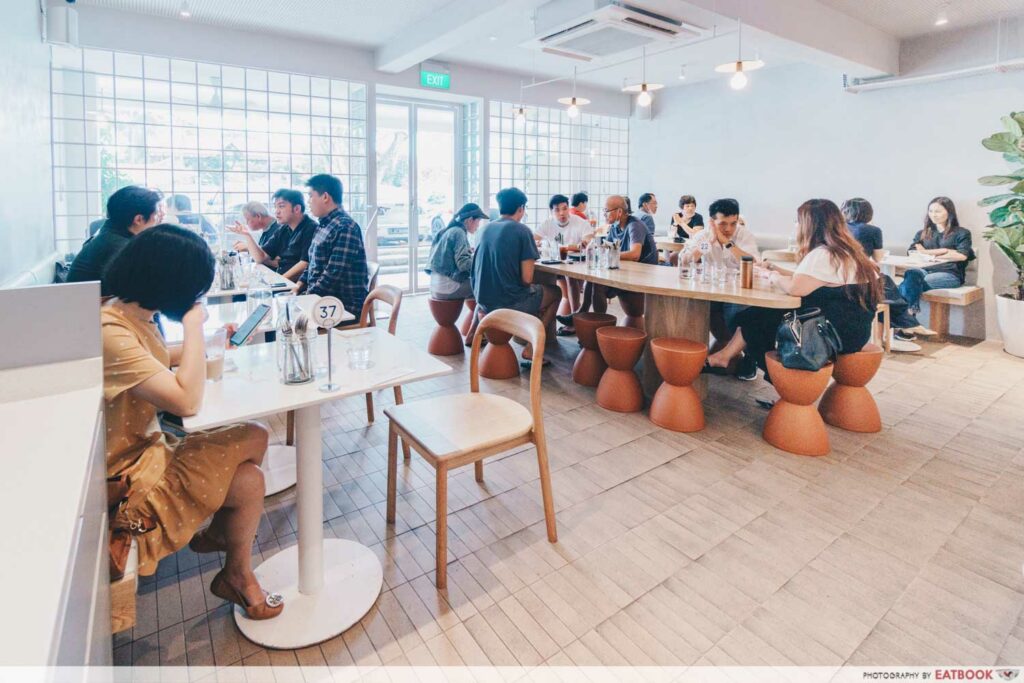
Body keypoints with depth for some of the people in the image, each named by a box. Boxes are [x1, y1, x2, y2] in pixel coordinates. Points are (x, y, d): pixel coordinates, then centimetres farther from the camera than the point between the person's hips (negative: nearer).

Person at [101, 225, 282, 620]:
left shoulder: (133, 314, 0)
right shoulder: (110, 333, -30)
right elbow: (187, 400, -34)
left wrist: (203, 344, 7)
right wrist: (193, 325, -26)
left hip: (148, 446, 10)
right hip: (128, 476, -9)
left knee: (254, 437, 6)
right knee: (248, 481, -12)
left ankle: (216, 534, 24)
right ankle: (237, 577, 16)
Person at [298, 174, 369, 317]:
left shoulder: (344, 227, -17)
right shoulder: (325, 225, 14)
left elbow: (334, 273, -23)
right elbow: (314, 263, 22)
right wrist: (301, 284, 6)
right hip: (322, 300, 9)